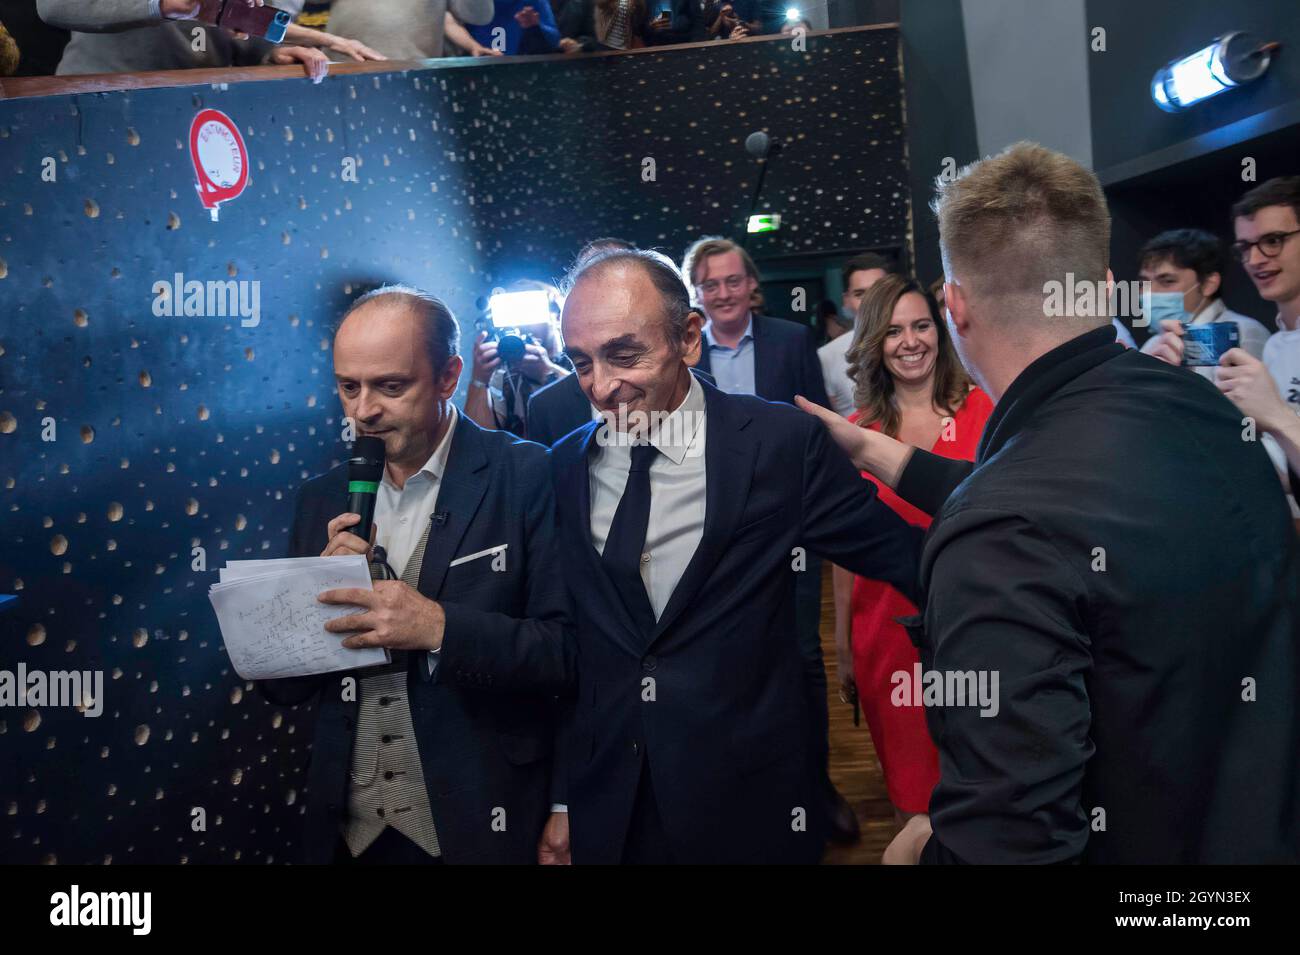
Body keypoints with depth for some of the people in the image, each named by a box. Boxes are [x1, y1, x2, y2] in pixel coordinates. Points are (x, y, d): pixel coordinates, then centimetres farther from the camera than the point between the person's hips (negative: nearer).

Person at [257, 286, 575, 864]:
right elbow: (280, 688, 6)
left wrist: (439, 627, -25)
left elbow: (569, 649, -14)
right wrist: (321, 589, -12)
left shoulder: (525, 478, -11)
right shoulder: (323, 500, 4)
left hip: (479, 826, -4)